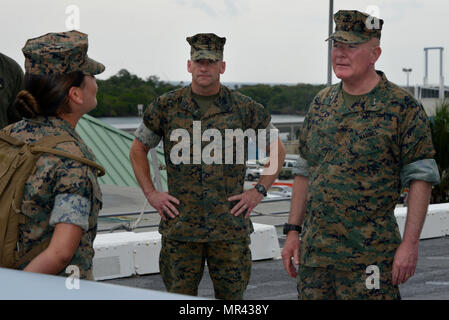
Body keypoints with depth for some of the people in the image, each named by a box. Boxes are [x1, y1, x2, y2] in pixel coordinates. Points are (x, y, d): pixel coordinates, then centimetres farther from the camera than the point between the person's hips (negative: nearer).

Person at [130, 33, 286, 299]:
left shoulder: (244, 108, 3)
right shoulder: (167, 107, 4)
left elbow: (277, 151, 12)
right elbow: (138, 150, 15)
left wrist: (259, 191, 2)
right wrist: (151, 193, 5)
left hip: (230, 226, 0)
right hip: (179, 225, 0)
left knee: (232, 294, 6)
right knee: (180, 293, 5)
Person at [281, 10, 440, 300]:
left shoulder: (403, 107, -6)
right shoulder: (321, 104, 12)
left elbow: (420, 179, -8)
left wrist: (410, 244, -14)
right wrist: (293, 232, 12)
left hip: (369, 257, -5)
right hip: (315, 252, 6)